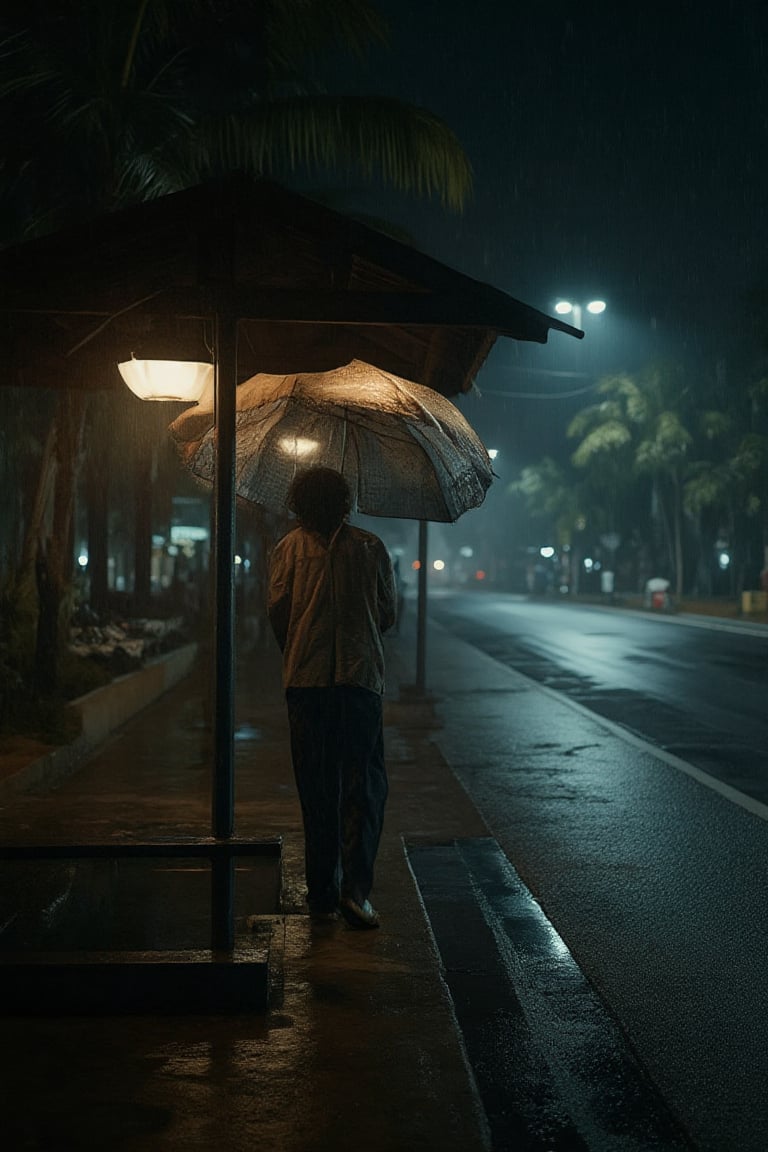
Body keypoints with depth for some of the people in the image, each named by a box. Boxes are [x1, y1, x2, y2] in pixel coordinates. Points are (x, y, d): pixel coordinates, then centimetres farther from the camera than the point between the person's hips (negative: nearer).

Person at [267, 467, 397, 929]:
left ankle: (322, 894, 9)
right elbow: (388, 613, 11)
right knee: (364, 783, 2)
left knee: (318, 788, 7)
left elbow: (277, 610, 0)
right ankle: (355, 886, -11)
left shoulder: (290, 547, 6)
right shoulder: (371, 547, 7)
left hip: (305, 679, 1)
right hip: (361, 676, -1)